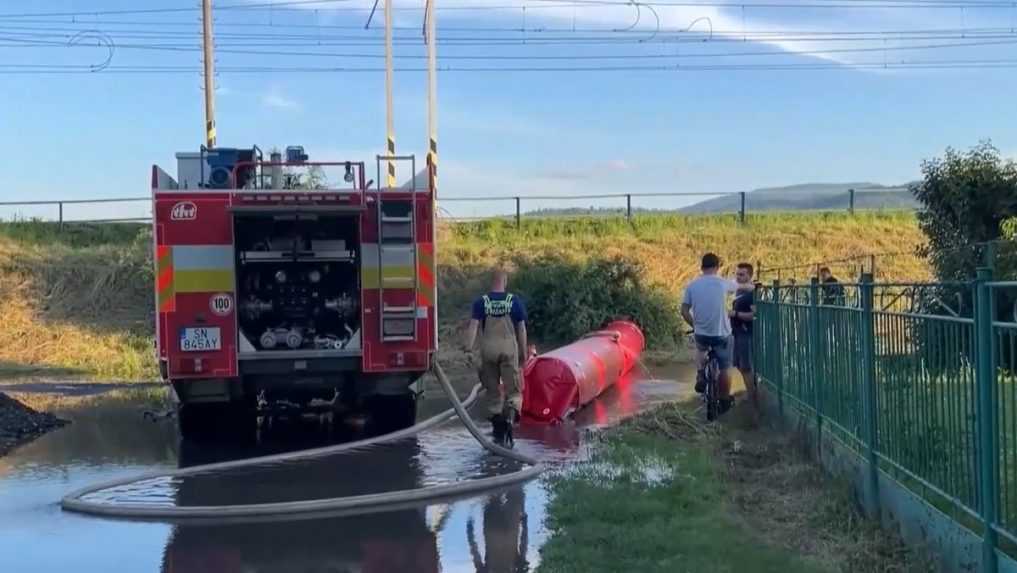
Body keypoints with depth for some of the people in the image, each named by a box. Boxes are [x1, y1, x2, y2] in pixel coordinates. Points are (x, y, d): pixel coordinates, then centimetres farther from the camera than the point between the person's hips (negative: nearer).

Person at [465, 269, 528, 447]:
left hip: (488, 348, 1)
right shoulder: (515, 301, 1)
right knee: (513, 389, 3)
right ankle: (509, 418, -22)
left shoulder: (481, 302, 1)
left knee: (492, 390, 12)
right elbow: (521, 329, 2)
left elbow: (473, 326, -8)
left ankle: (497, 428, 17)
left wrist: (469, 350, -11)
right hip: (509, 348, -1)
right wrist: (523, 353, 10)